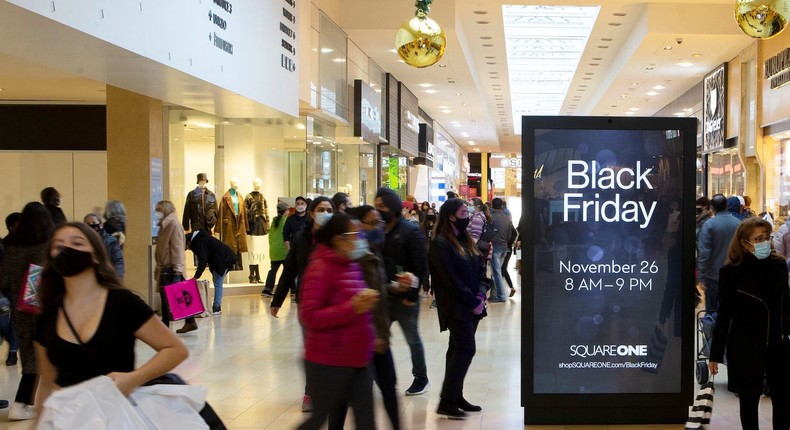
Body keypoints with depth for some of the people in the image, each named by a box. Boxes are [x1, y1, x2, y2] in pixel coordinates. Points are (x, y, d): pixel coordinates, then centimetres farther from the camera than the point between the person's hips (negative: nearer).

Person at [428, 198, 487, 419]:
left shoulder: (467, 240, 14)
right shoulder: (440, 244, -12)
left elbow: (481, 270, 12)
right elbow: (450, 280, -16)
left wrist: (481, 295, -6)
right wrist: (473, 302, -14)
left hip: (472, 306, 8)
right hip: (456, 307, -8)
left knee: (458, 349, 11)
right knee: (466, 349, -12)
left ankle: (455, 396, 17)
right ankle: (446, 401, -9)